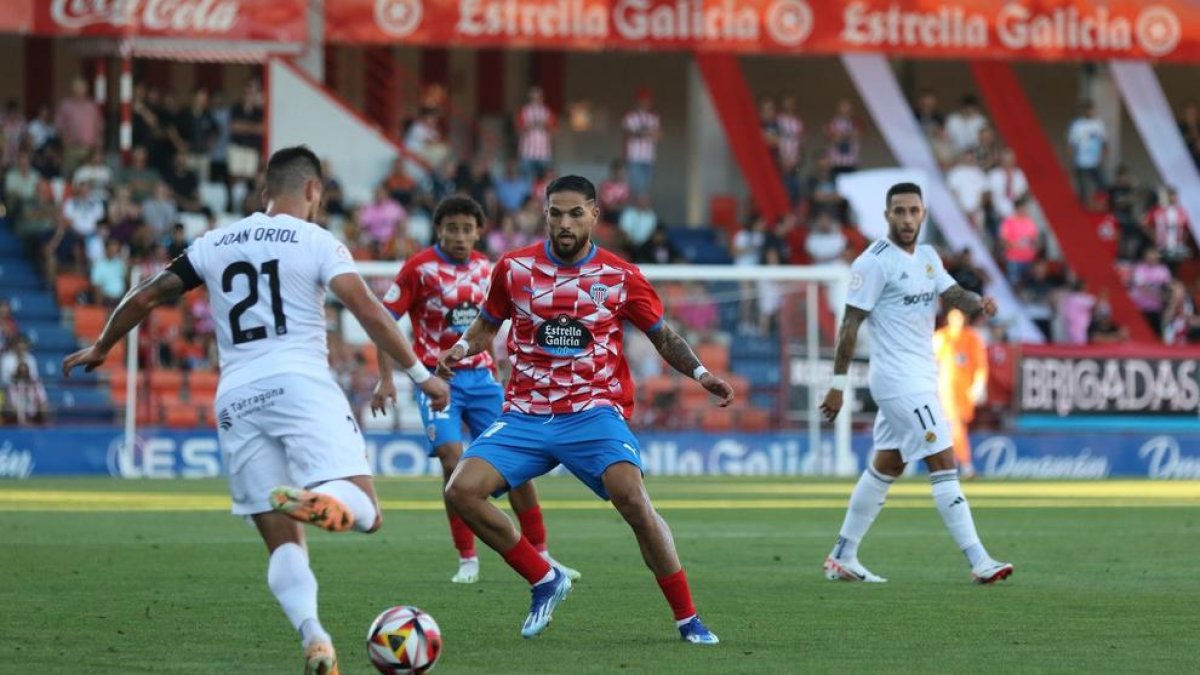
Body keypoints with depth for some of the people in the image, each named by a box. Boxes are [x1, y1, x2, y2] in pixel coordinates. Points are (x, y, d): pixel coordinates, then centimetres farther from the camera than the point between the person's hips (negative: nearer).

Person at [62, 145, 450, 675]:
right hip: (301, 384, -4)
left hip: (236, 399, 4)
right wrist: (421, 374, 0)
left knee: (283, 542, 6)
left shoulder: (214, 245, 18)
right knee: (363, 510, -12)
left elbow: (145, 297, 22)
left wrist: (100, 349, 38)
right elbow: (367, 309, -6)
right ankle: (310, 501, -46)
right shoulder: (316, 242, 5)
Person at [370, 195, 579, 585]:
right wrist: (386, 378, -13)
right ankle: (467, 560, -7)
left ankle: (540, 556, 11)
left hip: (480, 376, 5)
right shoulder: (420, 268, -8)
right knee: (453, 460, -18)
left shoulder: (484, 268, 7)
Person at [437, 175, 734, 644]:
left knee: (633, 499, -26)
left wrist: (700, 373, -6)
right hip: (525, 415, 3)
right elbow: (488, 324, 17)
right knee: (462, 491, -16)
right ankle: (545, 581, 3)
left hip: (594, 412, -3)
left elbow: (662, 335, 10)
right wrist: (463, 349, -4)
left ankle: (687, 619, -13)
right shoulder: (515, 268, 3)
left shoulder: (619, 276, 0)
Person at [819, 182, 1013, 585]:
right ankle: (979, 563, -13)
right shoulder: (876, 262, -12)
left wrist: (978, 303, -24)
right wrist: (839, 384, -14)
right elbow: (851, 322, -12)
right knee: (944, 465, -12)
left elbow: (953, 295, 0)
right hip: (900, 381, -9)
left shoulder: (928, 258, 13)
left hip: (920, 379, 9)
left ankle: (842, 558, 22)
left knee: (885, 468, 14)